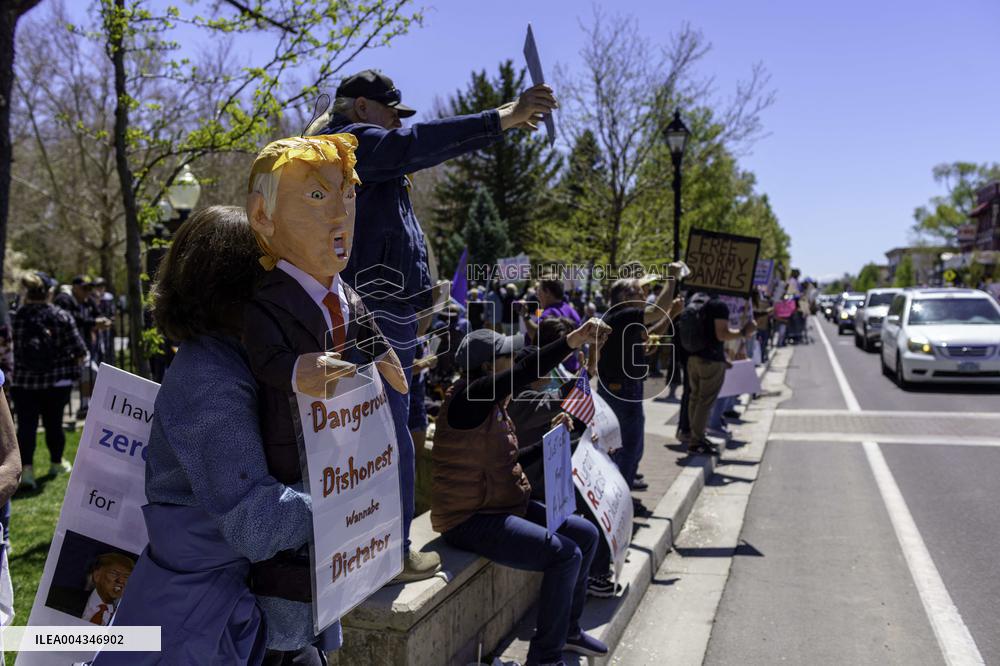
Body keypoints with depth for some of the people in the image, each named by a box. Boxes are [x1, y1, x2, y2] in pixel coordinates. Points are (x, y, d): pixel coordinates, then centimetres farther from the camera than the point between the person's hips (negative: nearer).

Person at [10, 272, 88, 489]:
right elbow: (80, 351, -8)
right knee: (53, 423, 14)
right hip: (56, 381, 0)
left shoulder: (18, 316, -4)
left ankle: (26, 468, -12)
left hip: (23, 382, 1)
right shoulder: (61, 317, -8)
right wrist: (73, 361, 14)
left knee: (26, 425, 1)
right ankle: (57, 463, 31)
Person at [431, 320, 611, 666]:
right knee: (566, 555, -20)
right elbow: (526, 372, -34)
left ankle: (568, 629, 25)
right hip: (470, 520, -10)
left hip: (505, 506, 10)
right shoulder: (470, 398, -19)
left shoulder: (494, 402, 11)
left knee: (586, 534, 10)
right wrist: (574, 339, -42)